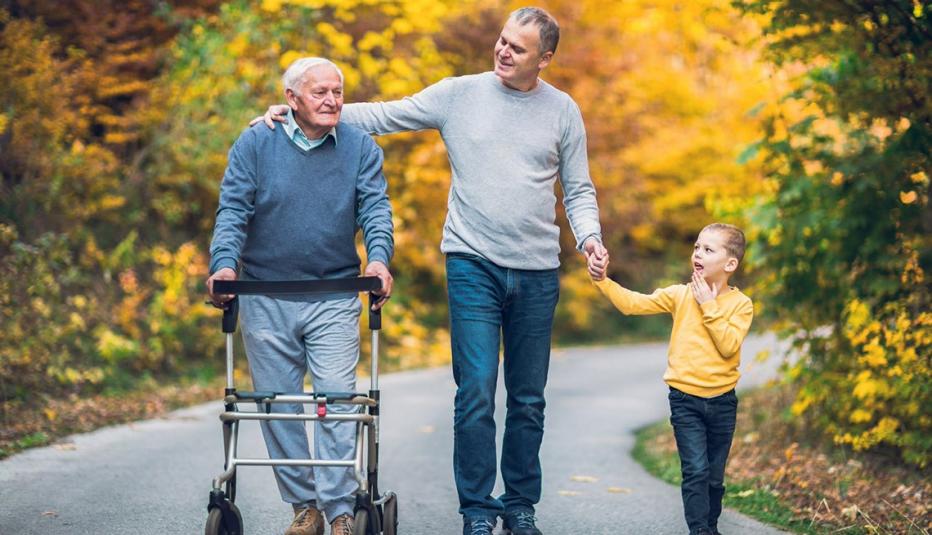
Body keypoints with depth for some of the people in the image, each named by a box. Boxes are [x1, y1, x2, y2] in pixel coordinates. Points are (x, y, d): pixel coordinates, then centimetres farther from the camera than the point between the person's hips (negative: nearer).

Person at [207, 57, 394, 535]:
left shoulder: (360, 147, 3)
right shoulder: (255, 145, 1)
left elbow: (375, 208, -5)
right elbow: (232, 209, -5)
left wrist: (378, 258, -24)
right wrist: (223, 263, -21)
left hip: (335, 302, -1)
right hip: (266, 301, 1)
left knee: (337, 403, -7)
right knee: (278, 406, 5)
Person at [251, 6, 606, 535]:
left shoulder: (563, 111, 5)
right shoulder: (459, 94, 2)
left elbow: (579, 189, 10)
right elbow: (383, 116, 3)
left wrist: (589, 235, -9)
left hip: (537, 273, 2)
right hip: (474, 263, -2)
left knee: (529, 399, 8)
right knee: (476, 393, -8)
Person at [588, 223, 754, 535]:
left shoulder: (740, 304, -4)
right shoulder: (680, 295, -1)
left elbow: (729, 346, -17)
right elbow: (633, 303, -9)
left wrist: (708, 307, -17)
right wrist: (602, 280, -22)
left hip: (722, 401, 1)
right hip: (685, 399, -1)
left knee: (715, 475, 13)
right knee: (695, 470, -12)